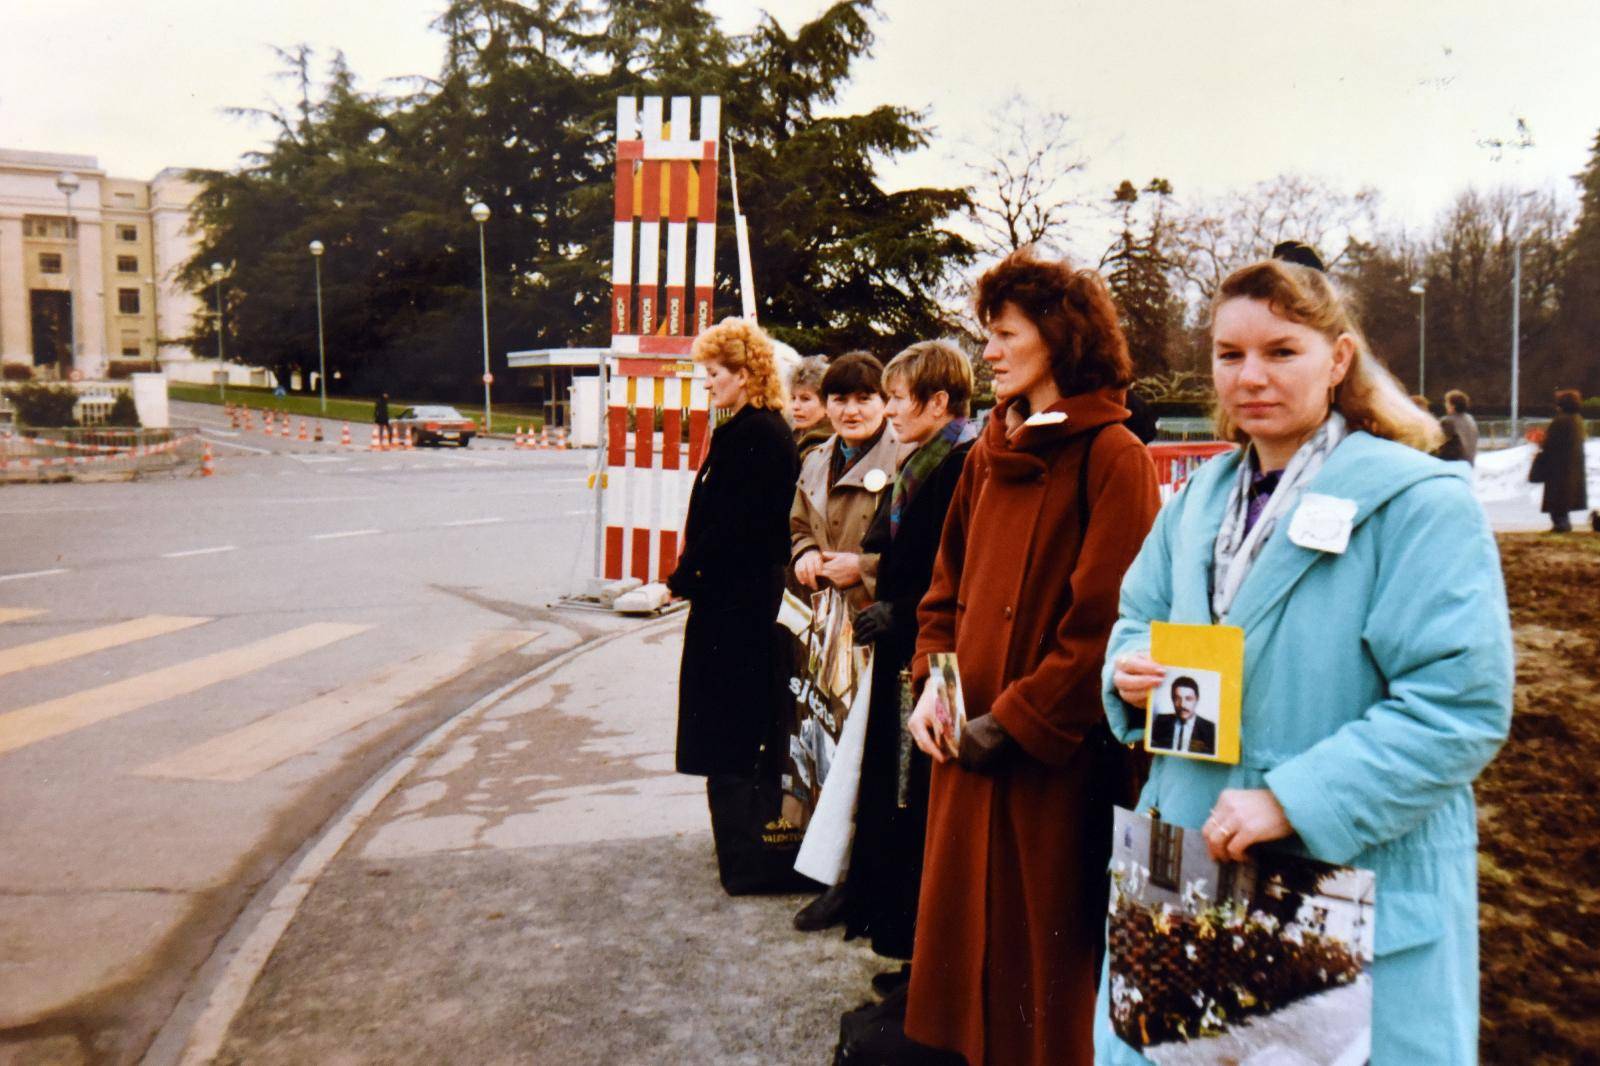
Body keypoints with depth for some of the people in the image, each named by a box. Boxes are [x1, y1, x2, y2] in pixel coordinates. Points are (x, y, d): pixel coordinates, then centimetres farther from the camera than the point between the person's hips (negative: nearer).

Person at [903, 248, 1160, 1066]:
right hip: (968, 752, 7)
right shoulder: (989, 454, 12)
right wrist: (932, 683, 3)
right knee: (964, 939, 17)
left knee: (1042, 959, 7)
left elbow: (1105, 622, -17)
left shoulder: (1112, 457, -11)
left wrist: (1014, 723, -15)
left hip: (1054, 762, -7)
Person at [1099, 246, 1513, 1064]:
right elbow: (1140, 614, 17)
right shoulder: (1202, 496, 9)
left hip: (1357, 885, -6)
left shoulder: (1418, 502, -13)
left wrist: (1292, 801, -25)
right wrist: (1131, 668, -7)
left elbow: (1462, 705, -19)